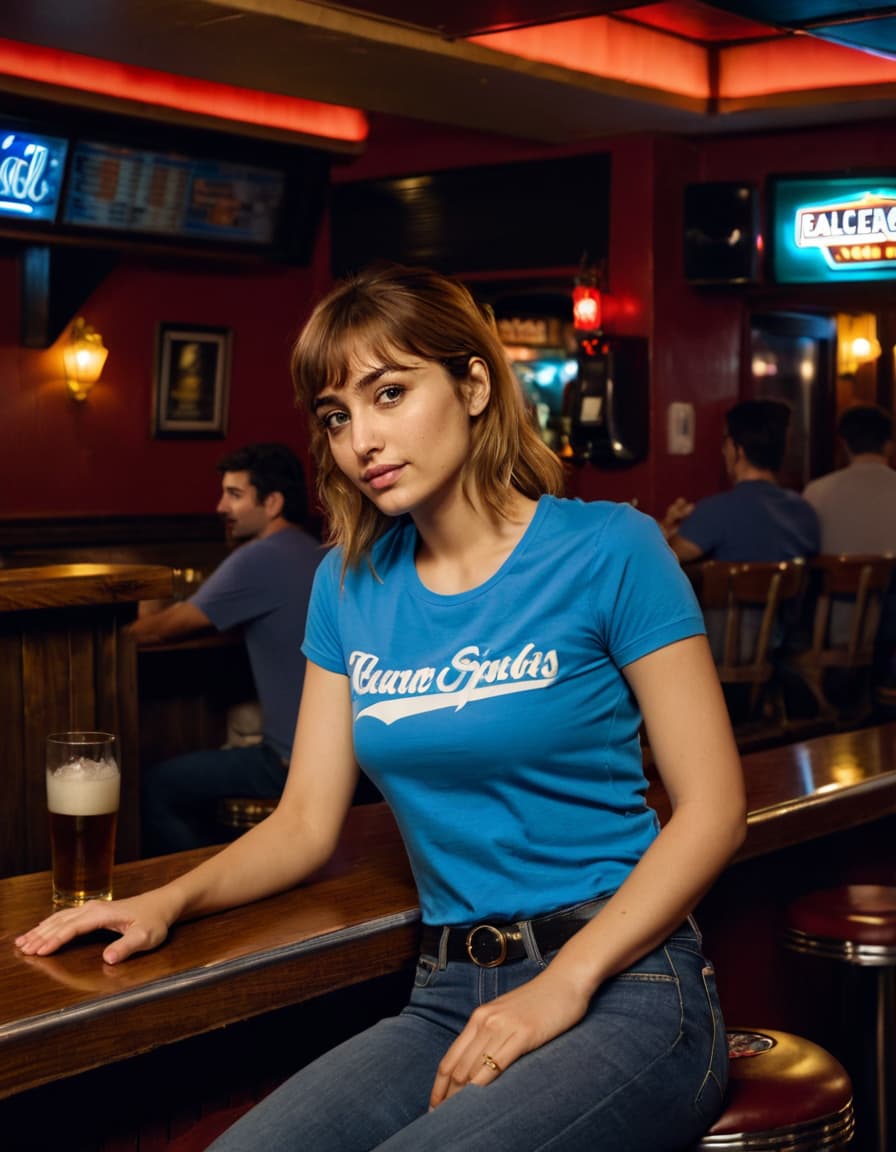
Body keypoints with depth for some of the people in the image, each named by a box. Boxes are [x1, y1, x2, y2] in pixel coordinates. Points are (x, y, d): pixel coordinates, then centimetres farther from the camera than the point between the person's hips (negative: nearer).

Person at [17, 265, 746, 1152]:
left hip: (624, 987, -4)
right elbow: (305, 822, 13)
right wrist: (169, 900, -5)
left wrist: (564, 983, -16)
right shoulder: (351, 584, 11)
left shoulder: (609, 550, -5)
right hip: (447, 1000, 4)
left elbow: (712, 808, -7)